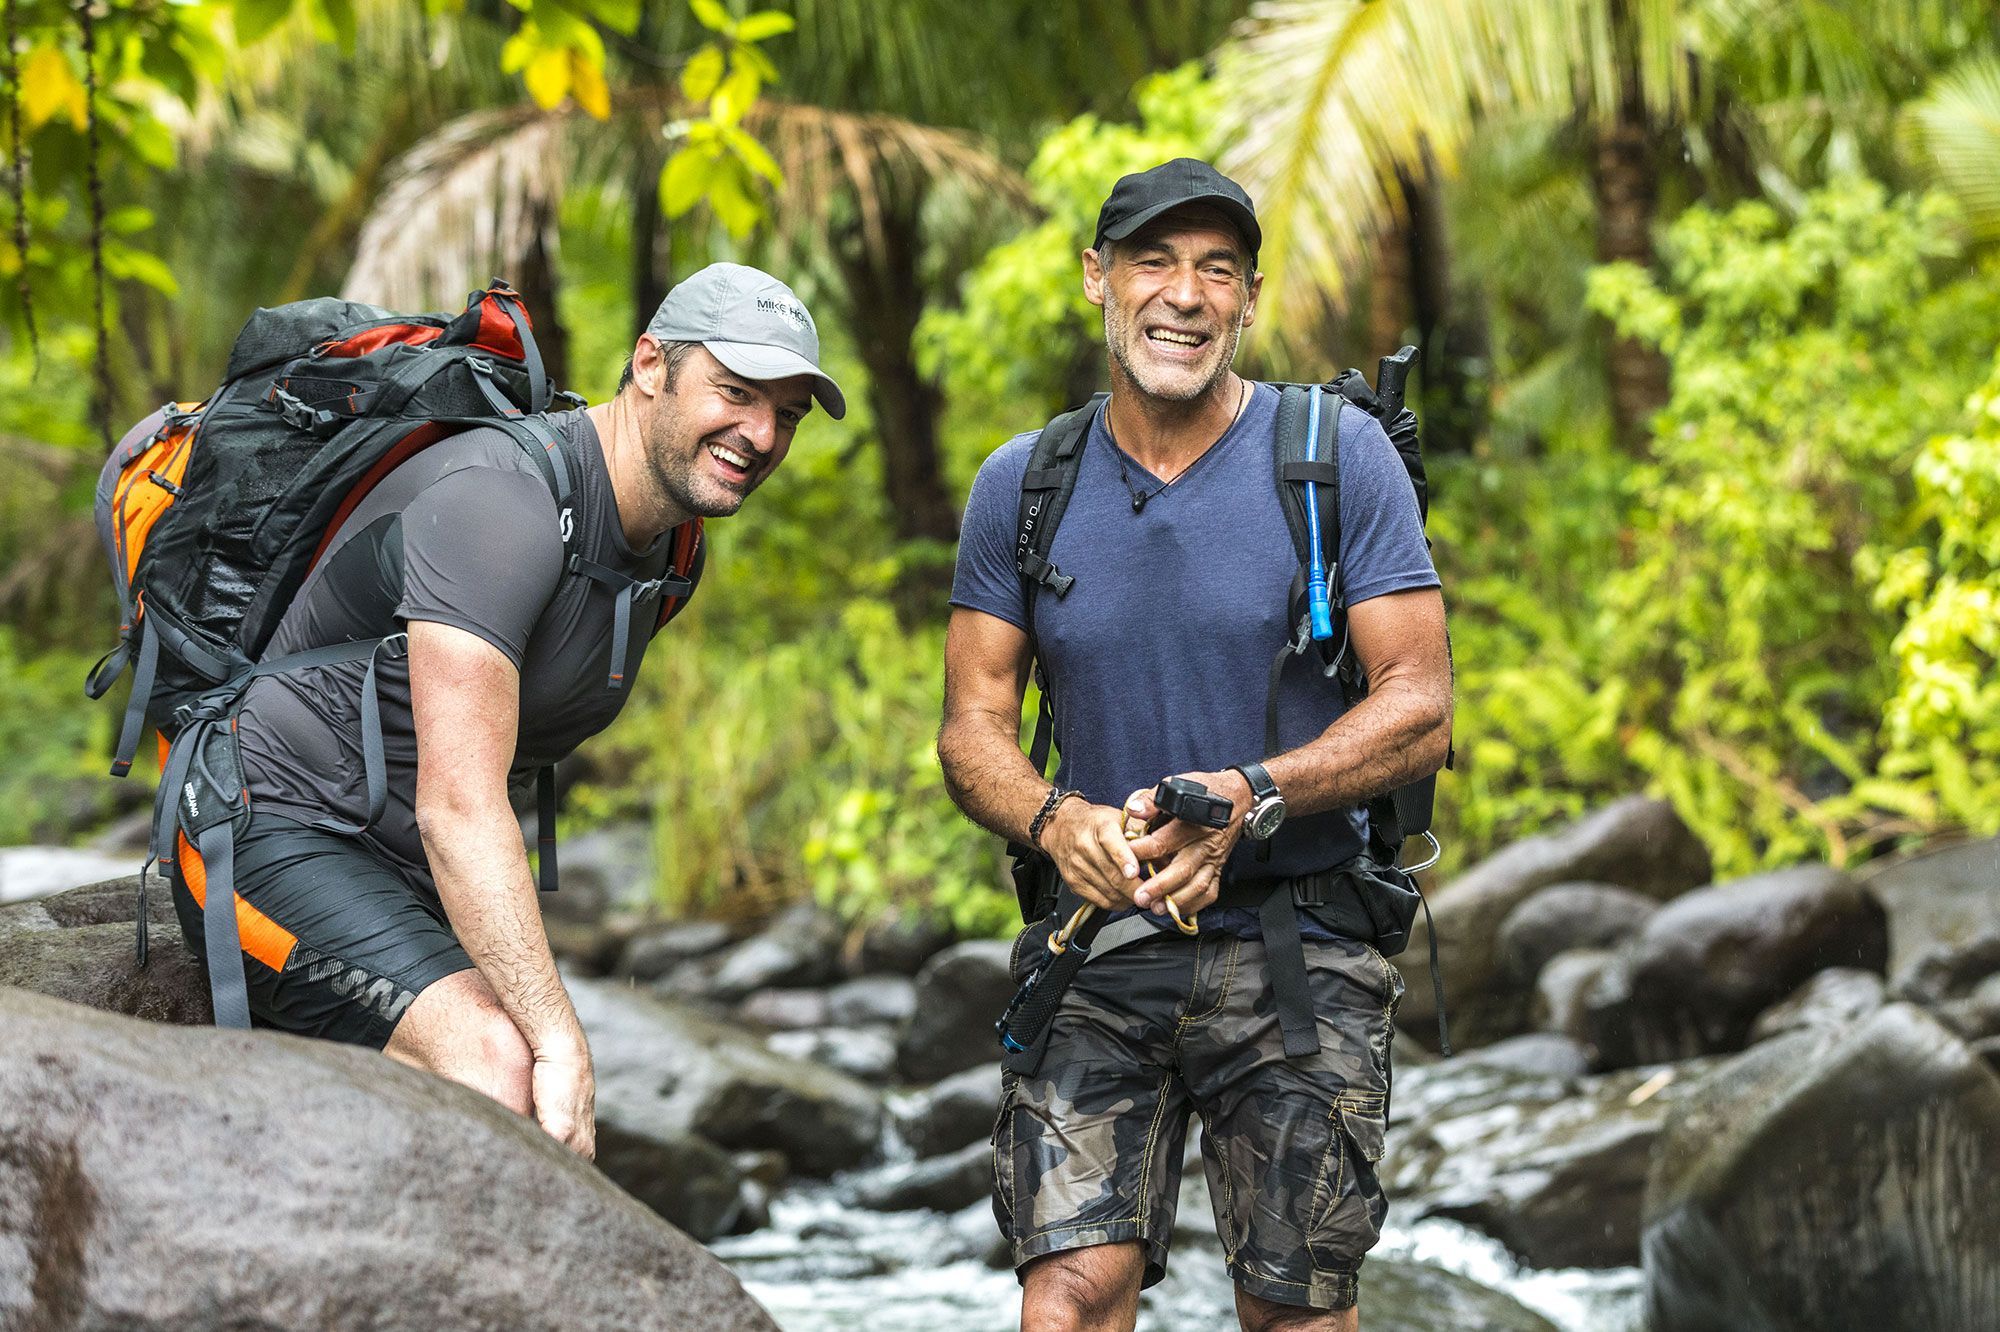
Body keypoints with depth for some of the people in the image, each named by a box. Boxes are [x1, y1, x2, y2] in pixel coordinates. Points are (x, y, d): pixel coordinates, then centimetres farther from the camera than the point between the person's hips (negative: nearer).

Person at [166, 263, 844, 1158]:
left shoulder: (663, 546, 6)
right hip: (279, 832, -10)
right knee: (496, 1067, -32)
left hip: (412, 881, 10)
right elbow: (458, 808, -32)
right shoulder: (502, 503, -25)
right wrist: (559, 1040, -36)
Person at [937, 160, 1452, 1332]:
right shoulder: (1023, 485, 7)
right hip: (1099, 946, 2)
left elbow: (1421, 709, -6)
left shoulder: (1339, 457, -2)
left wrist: (1248, 796, -22)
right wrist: (1054, 820, -16)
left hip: (1297, 954, -1)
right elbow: (972, 728, 7)